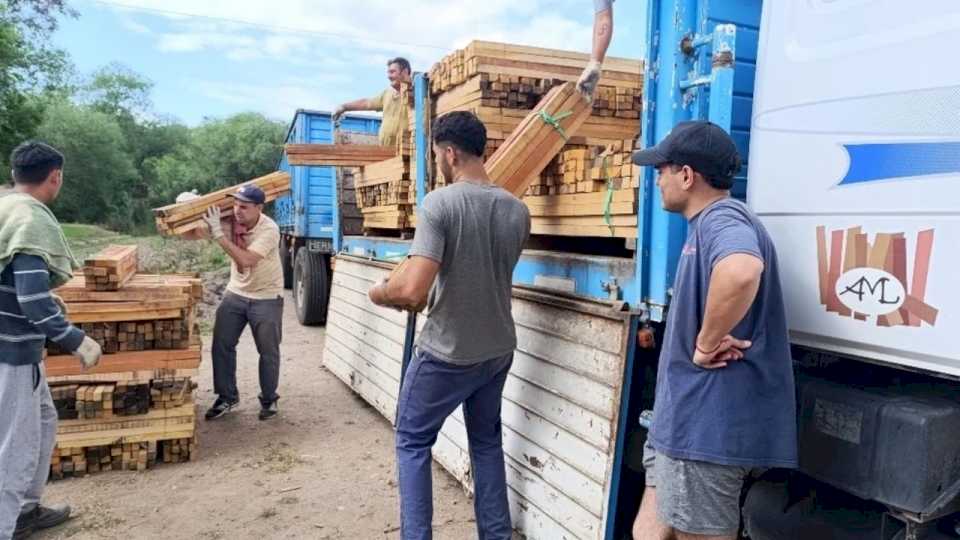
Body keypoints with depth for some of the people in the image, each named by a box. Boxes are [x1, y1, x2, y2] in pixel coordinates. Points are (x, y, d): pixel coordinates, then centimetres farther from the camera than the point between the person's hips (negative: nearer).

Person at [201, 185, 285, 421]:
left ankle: (269, 400, 23)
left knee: (268, 351, 6)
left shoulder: (269, 229, -24)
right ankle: (227, 397, 21)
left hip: (266, 298, -5)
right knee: (221, 346, 5)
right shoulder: (231, 220, -9)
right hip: (235, 294, 5)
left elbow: (246, 260, -35)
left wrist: (218, 234, -35)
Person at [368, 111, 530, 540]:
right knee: (487, 441, 22)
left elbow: (411, 289, -27)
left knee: (412, 441, 14)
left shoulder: (439, 203, -19)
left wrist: (379, 293, -4)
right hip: (499, 348, 6)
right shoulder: (517, 210, 0)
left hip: (447, 352, -6)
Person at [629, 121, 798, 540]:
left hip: (706, 423, -10)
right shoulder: (709, 223, 19)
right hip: (691, 418, 10)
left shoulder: (722, 218, -16)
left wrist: (705, 345, -26)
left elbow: (741, 271, -40)